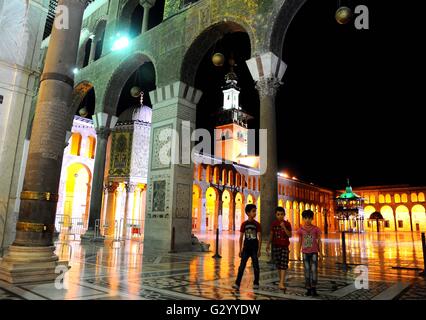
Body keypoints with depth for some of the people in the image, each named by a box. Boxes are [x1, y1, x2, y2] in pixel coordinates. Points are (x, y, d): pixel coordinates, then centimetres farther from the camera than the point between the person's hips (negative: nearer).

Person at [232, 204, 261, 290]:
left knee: (255, 266, 8)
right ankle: (237, 284, -3)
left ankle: (256, 283, 23)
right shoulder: (244, 224, 0)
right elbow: (241, 237, 4)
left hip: (254, 248, 0)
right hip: (246, 247, 0)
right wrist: (240, 249, 1)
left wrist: (259, 249, -7)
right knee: (242, 265, -4)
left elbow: (260, 237, -2)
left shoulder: (257, 224, -2)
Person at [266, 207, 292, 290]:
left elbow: (290, 235, -11)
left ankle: (281, 283, -13)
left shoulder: (287, 224, -2)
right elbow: (271, 235, 10)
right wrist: (268, 244, 9)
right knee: (278, 264, 8)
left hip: (285, 246, -2)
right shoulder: (274, 224, 3)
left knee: (284, 264, -10)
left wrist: (284, 227, -22)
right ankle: (281, 281, 22)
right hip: (276, 246, 2)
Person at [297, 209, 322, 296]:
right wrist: (298, 252, 6)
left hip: (314, 252, -1)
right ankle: (308, 288, 12)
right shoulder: (301, 229, 0)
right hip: (305, 252, 1)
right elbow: (300, 242, 7)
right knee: (307, 270, 5)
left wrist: (320, 252, 0)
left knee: (314, 270, -6)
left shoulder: (316, 229, -3)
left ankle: (314, 288, 2)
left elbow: (319, 241, 3)